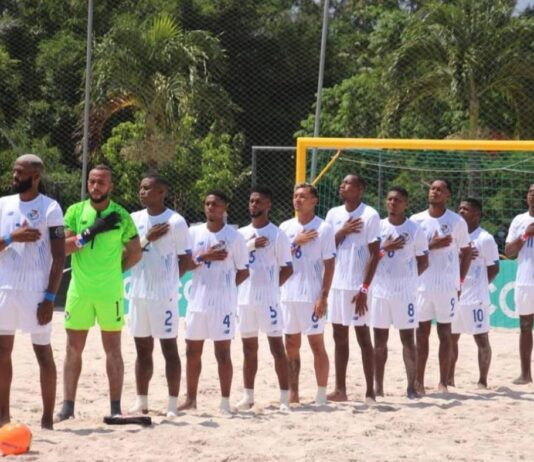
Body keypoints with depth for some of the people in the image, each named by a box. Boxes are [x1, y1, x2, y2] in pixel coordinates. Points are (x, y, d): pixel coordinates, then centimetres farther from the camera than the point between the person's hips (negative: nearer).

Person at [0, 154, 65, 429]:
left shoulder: (50, 208, -6)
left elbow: (59, 257, -8)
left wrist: (50, 297, -14)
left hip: (36, 291, -5)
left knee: (43, 352, 1)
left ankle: (47, 418, 5)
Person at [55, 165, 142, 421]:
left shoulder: (121, 216, -1)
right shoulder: (75, 211, 2)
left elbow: (135, 253, 9)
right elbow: (63, 247, -8)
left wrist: (115, 271, 4)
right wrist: (91, 232, -16)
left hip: (110, 292, -1)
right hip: (79, 290, 1)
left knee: (113, 350, 3)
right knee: (73, 350, 5)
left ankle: (116, 407, 7)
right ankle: (68, 406, 11)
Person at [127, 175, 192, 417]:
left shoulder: (176, 221, -7)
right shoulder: (134, 219, 9)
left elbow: (185, 260, -4)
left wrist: (168, 279, -3)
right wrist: (147, 239, -9)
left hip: (164, 295, -5)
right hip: (138, 293, 6)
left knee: (169, 348, 0)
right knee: (142, 348, 11)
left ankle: (173, 405, 4)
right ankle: (141, 402, 18)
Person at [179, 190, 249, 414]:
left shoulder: (234, 236, -2)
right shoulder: (193, 232, 6)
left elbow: (243, 271, 2)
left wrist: (225, 286, -2)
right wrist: (204, 257, -12)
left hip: (223, 304, -4)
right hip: (197, 302, 4)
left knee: (223, 352, -1)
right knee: (193, 351, 9)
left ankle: (225, 401, 5)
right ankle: (191, 398, 20)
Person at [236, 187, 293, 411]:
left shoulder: (277, 235, -4)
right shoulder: (242, 234, 11)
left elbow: (287, 268, -3)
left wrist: (271, 286, -1)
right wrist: (249, 246, -7)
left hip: (268, 299, -5)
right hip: (244, 298, 5)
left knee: (277, 346, -4)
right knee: (249, 347, 11)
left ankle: (285, 397, -2)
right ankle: (248, 396, 19)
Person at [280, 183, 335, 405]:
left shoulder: (323, 228, -5)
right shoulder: (286, 227, 9)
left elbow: (329, 265, -7)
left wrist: (323, 297, -13)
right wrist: (296, 242, -9)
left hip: (312, 296, -5)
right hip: (288, 295, 5)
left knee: (317, 345, 0)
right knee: (291, 345, 9)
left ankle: (321, 396, 5)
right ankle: (293, 393, 16)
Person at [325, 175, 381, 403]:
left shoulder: (370, 215, -8)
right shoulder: (333, 214, 10)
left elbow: (375, 254, -10)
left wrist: (364, 289, -15)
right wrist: (343, 231, -9)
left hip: (358, 287, -6)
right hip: (336, 284, 6)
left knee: (363, 337, -2)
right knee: (340, 338, 9)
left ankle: (370, 391, 3)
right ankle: (340, 389, 14)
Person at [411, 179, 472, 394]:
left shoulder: (457, 221, 0)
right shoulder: (416, 220, 4)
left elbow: (466, 252, 6)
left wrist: (460, 282, 2)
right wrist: (431, 245, -13)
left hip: (447, 286, -1)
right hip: (422, 285, 1)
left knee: (445, 333, 2)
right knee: (422, 332, 5)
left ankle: (443, 383, 6)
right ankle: (419, 381, 11)